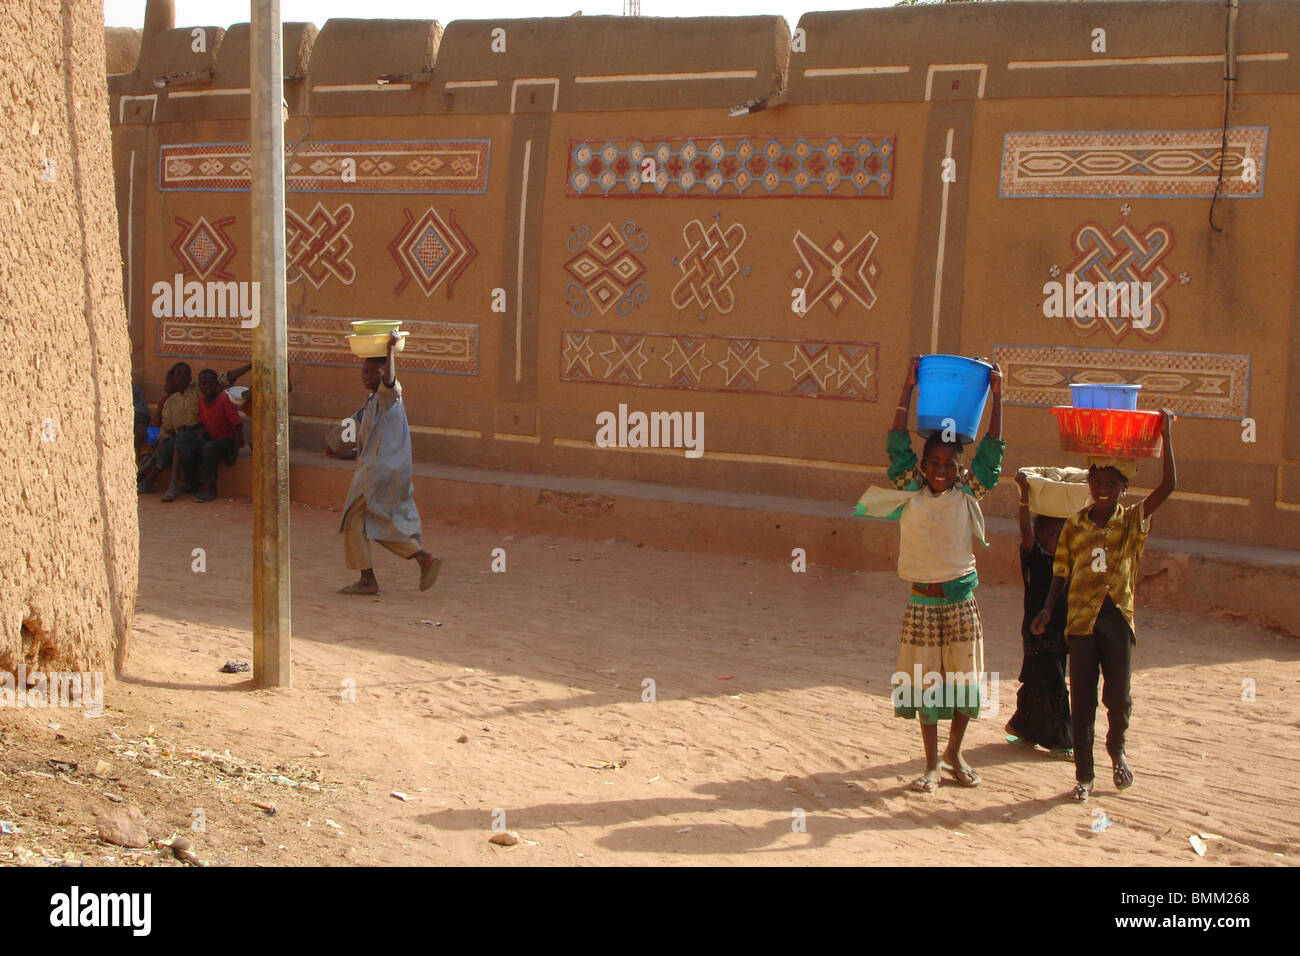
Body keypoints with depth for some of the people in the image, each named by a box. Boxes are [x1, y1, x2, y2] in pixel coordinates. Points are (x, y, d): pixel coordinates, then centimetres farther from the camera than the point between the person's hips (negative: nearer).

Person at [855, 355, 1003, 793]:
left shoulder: (968, 494, 0)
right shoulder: (911, 493, -2)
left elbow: (992, 450, -3)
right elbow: (898, 445, -7)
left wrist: (997, 395, -7)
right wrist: (908, 390, -9)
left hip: (961, 599, 1)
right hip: (922, 601, -1)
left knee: (963, 680, 7)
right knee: (926, 683, 4)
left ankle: (954, 754, 26)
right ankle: (932, 763, 15)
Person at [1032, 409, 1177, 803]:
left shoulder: (1132, 521, 0)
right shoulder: (1075, 526, 4)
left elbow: (1168, 485, -11)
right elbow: (1061, 571, 9)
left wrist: (1165, 434, -12)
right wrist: (1048, 608, -5)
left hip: (1118, 618, -1)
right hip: (1082, 620, 1)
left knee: (1118, 698, -2)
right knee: (1081, 703, 4)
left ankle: (1117, 749, 31)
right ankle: (1083, 776, 15)